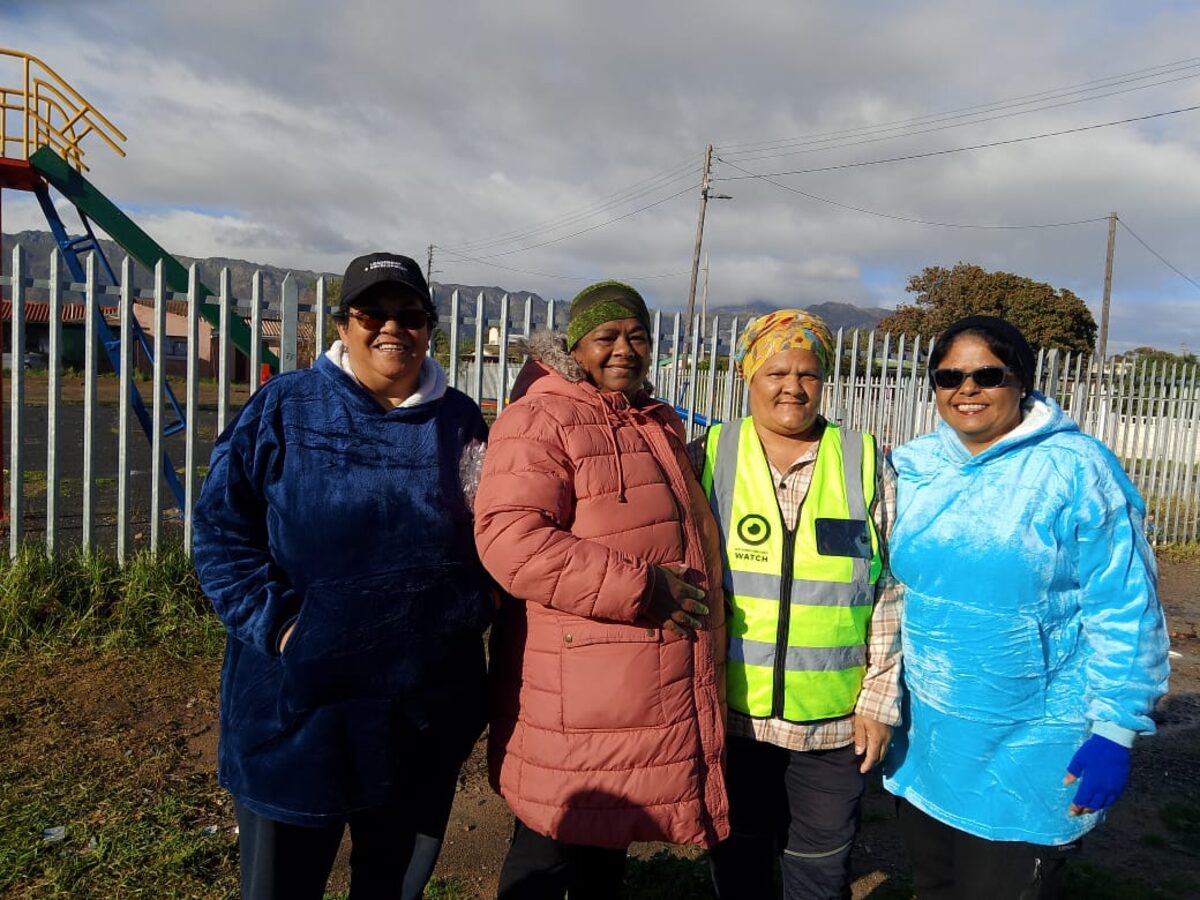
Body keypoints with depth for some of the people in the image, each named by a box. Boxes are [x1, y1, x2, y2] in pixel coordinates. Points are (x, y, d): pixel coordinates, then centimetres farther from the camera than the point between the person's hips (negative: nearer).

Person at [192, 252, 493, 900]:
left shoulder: (458, 421, 3)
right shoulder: (283, 409, -5)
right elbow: (220, 530, -6)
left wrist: (470, 612, -5)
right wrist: (275, 622, -15)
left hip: (425, 716, 2)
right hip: (295, 708, -2)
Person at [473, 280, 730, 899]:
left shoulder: (661, 426, 15)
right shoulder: (540, 421, -13)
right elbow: (510, 539, -26)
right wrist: (641, 589, -24)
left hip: (647, 695, 8)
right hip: (574, 701, -8)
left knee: (609, 847, 23)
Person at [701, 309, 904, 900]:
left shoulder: (865, 462, -1)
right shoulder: (711, 454, -3)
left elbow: (891, 591, 1)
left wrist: (881, 700, -1)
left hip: (835, 718, 0)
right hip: (731, 712, 0)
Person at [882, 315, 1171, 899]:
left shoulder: (1074, 468, -13)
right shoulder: (914, 468, 1)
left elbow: (1123, 611, -12)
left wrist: (1114, 730, -12)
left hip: (1030, 752, -5)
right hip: (923, 741, 5)